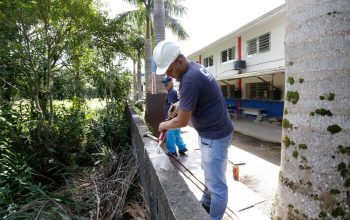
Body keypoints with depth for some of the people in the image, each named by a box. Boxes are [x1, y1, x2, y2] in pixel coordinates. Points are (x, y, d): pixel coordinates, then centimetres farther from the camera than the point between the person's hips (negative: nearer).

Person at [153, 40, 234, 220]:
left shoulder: (190, 79, -28)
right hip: (211, 132, 11)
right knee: (209, 172, 26)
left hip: (214, 136, -11)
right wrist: (180, 105, 7)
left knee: (216, 184, 4)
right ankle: (206, 204, 48)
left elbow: (182, 121, -22)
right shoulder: (194, 67, 5)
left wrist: (164, 125, -4)